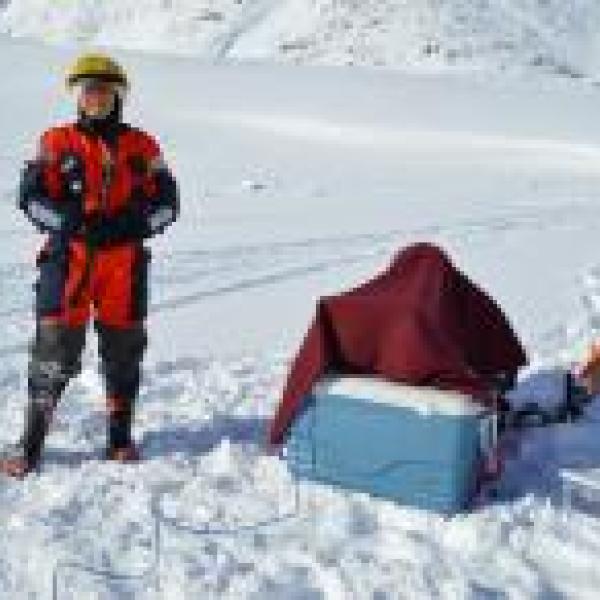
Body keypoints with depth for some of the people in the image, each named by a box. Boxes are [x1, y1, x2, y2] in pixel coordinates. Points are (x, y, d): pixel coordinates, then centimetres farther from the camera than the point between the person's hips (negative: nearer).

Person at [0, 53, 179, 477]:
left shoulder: (141, 147, 8)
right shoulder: (57, 143, 5)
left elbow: (167, 201, 7)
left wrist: (133, 224, -10)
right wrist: (69, 222, -14)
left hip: (125, 263, 2)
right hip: (69, 258, -2)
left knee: (124, 350, 8)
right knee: (55, 349, -5)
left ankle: (121, 437, 23)